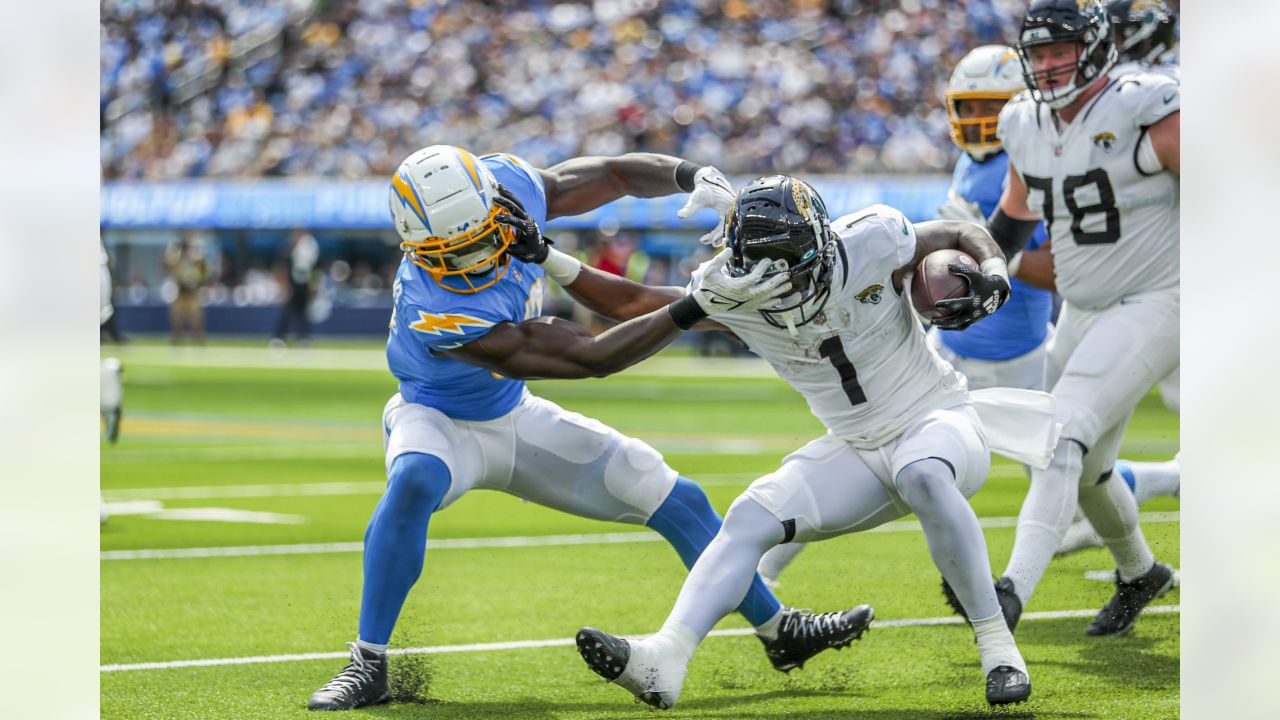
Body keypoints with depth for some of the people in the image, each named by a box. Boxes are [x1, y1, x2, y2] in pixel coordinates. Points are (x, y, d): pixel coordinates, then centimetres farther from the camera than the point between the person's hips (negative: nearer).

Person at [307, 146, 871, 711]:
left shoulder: (507, 184, -23)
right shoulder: (440, 317, -40)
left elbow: (615, 175, -5)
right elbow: (591, 357, -37)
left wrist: (692, 176, -24)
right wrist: (702, 304, -40)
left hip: (516, 417, 7)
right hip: (440, 422, -7)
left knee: (675, 498, 5)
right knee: (415, 482, -42)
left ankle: (778, 629, 24)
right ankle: (368, 665, -30)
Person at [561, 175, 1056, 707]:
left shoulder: (870, 243, -20)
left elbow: (960, 235, -2)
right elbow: (632, 305, -2)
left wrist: (991, 275, -22)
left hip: (939, 421, -4)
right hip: (858, 453, 4)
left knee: (921, 475, -38)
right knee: (750, 518, -15)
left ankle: (997, 644, -29)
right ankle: (665, 660, -27)